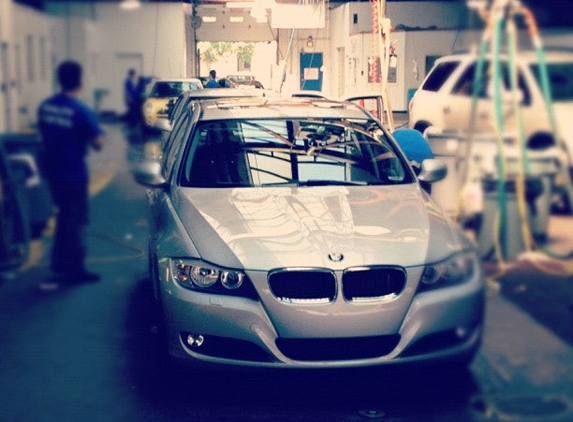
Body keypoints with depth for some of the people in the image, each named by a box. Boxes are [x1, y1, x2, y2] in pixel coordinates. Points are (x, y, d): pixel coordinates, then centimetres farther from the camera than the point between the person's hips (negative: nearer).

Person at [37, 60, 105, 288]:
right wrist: (96, 135, 4)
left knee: (65, 216, 21)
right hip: (73, 173, -7)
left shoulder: (45, 106, -1)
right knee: (74, 220, 5)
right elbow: (97, 143, -15)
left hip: (52, 170, 7)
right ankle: (74, 269, 13)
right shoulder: (82, 111, -20)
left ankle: (60, 264, 29)